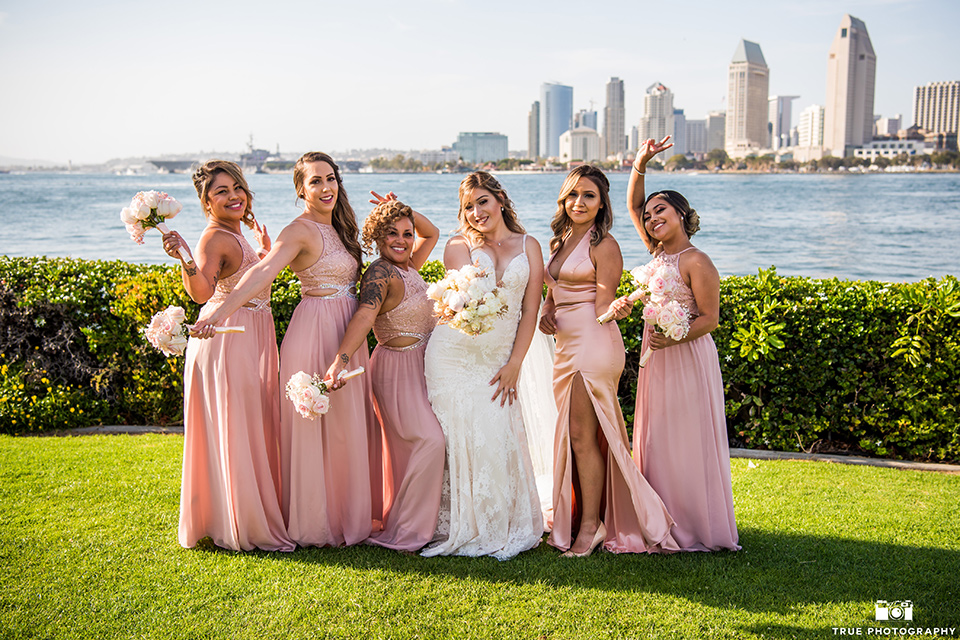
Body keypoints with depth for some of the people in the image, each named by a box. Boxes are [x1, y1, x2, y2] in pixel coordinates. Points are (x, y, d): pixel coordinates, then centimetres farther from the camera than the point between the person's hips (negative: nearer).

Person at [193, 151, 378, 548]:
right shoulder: (300, 231, -12)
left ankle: (346, 514, 27)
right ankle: (315, 525, 10)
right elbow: (262, 273, -26)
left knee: (347, 425, 14)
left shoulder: (336, 228, 14)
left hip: (346, 335, 9)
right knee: (317, 429, -2)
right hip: (316, 335, -8)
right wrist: (220, 313, -37)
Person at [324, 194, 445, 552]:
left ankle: (400, 522, 27)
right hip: (397, 368, -9)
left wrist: (401, 210, 8)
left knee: (406, 447, 14)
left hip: (418, 367, 9)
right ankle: (404, 533, -9)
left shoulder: (408, 267, 8)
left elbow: (432, 233, 24)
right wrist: (342, 357, -47)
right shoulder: (380, 273, -17)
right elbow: (365, 313, -34)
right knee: (429, 439, -16)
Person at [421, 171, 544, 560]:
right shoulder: (459, 246, 5)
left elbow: (530, 310, 4)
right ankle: (463, 529, 8)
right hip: (455, 355, -1)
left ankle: (503, 527, 11)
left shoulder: (529, 247, 9)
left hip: (498, 361, 1)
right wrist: (481, 280, -28)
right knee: (461, 437, -3)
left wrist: (514, 364, -3)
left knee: (501, 437, -4)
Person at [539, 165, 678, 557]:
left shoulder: (604, 245, -8)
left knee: (583, 436, -6)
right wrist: (545, 314, 2)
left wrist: (617, 308, -33)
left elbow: (602, 307, -11)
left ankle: (591, 525, 4)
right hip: (567, 345, 8)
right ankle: (573, 519, 23)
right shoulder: (558, 242, 15)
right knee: (572, 436, 13)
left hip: (594, 344, -8)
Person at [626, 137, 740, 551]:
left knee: (688, 444, -2)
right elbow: (632, 206, 15)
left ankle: (698, 528, 10)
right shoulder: (657, 252, 10)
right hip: (655, 358, 8)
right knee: (655, 441, 11)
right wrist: (640, 165, 3)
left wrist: (676, 337, -29)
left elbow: (710, 318, -15)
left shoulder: (696, 262, -13)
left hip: (687, 358, -8)